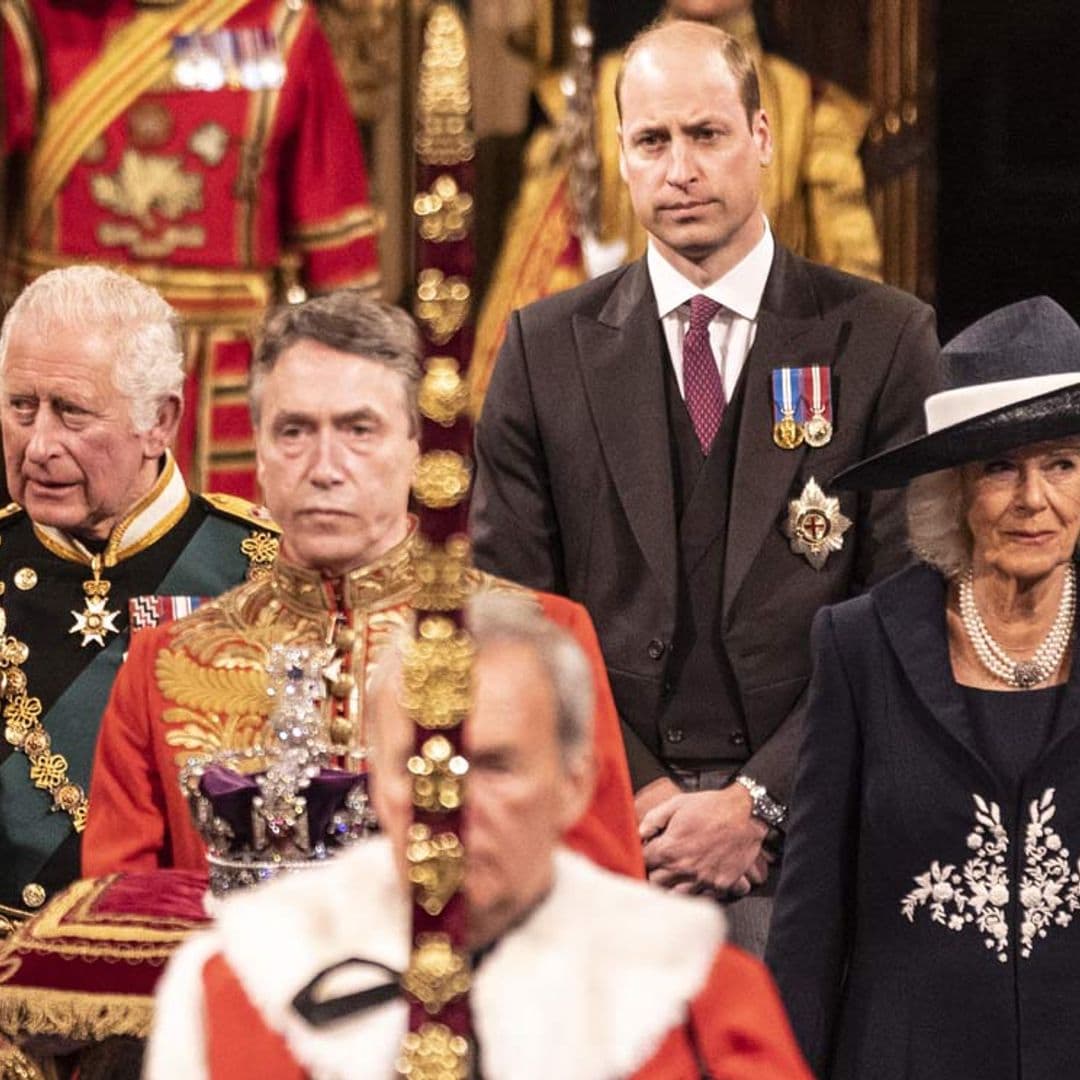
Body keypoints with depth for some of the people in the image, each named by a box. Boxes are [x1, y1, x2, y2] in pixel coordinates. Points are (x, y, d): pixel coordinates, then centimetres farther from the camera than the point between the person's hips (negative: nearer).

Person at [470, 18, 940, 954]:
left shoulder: (883, 339, 3)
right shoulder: (546, 347, 8)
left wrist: (759, 801, -9)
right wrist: (636, 793, -6)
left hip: (807, 832, -1)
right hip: (601, 833, 1)